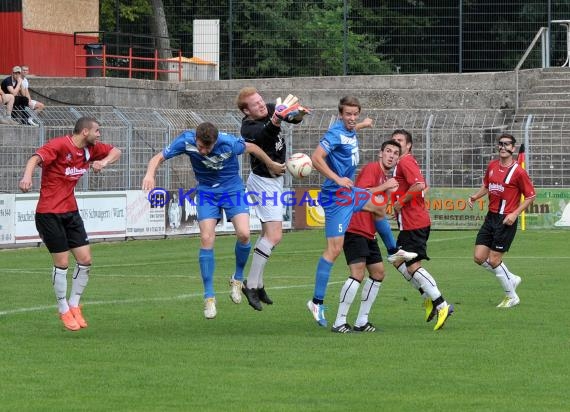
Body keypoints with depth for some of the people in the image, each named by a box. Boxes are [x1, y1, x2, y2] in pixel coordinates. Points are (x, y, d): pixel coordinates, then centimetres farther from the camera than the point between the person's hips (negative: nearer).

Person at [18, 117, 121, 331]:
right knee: (62, 263, -4)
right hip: (49, 213, -7)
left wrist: (104, 161, -5)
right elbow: (36, 158, -32)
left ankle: (74, 305, 20)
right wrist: (27, 176, -54)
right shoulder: (59, 145, -17)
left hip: (70, 211, 7)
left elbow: (116, 151, 19)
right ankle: (64, 311, 13)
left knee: (85, 259, 3)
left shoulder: (91, 149, 6)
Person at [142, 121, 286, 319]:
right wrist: (150, 174, -40)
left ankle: (238, 278, 8)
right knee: (206, 239, -12)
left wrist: (272, 165, 8)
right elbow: (159, 158, -17)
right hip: (206, 191, 1)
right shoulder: (186, 140, -23)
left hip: (233, 188, -1)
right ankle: (209, 297, -3)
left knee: (243, 234, -20)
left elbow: (252, 148, -7)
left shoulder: (229, 143, -27)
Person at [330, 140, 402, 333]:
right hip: (355, 229, -10)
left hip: (369, 233, 10)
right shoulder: (371, 168, -10)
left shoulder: (387, 178, 19)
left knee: (378, 273, 10)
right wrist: (385, 187, -19)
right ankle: (339, 323, -14)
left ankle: (361, 321, 16)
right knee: (358, 273, -17)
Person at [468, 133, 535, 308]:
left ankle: (512, 297, 12)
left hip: (506, 220, -7)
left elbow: (530, 196, -7)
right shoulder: (492, 166, 7)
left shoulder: (518, 171, -12)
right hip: (491, 217, 7)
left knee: (494, 261, -6)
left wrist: (515, 214, -17)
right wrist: (475, 196, 4)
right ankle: (511, 279, 23)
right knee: (479, 257, 3)